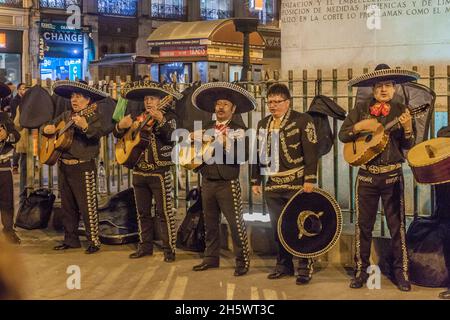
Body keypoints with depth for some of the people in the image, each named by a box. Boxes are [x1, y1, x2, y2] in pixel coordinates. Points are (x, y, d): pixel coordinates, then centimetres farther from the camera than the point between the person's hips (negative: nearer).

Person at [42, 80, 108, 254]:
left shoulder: (93, 115, -7)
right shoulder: (66, 115, 14)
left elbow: (98, 133, -26)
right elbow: (48, 125, 25)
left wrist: (85, 126, -45)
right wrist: (47, 128, 2)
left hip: (83, 167, -8)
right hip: (64, 166, 8)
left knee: (87, 206, -5)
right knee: (67, 206, 14)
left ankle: (94, 241, 4)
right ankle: (71, 240, 25)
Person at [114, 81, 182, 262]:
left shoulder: (168, 116, -2)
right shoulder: (139, 118, 11)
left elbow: (170, 136, -21)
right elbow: (118, 135, 8)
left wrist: (161, 121, -39)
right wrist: (121, 126, -15)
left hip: (160, 172, -6)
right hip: (139, 171, 6)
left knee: (164, 212, -4)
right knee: (142, 212, 12)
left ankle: (169, 249, 2)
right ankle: (145, 246, 22)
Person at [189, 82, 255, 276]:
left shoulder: (238, 130, -5)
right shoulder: (207, 129, 12)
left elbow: (243, 156, -17)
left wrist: (227, 145, -26)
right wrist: (195, 141, -4)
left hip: (228, 184, -6)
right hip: (207, 182, 6)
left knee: (236, 223, -4)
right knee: (210, 222, 13)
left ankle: (242, 261, 4)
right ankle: (211, 257, 24)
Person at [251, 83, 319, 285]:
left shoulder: (302, 120, -5)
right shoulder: (263, 124, 14)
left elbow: (311, 152, -10)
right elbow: (258, 153, 17)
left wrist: (310, 179, -17)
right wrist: (256, 180, 13)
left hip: (296, 184, -6)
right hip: (273, 185, 6)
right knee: (277, 228, 11)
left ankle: (305, 268, 9)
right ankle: (284, 265, 24)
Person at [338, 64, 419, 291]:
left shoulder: (401, 110, 0)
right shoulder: (361, 109, 2)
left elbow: (408, 146, -3)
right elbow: (342, 135, 0)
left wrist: (407, 127, -21)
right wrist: (359, 126, -17)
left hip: (392, 176, -1)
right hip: (366, 175, 1)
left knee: (397, 225, 4)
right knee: (363, 225, 6)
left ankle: (401, 273, 13)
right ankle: (361, 271, 17)